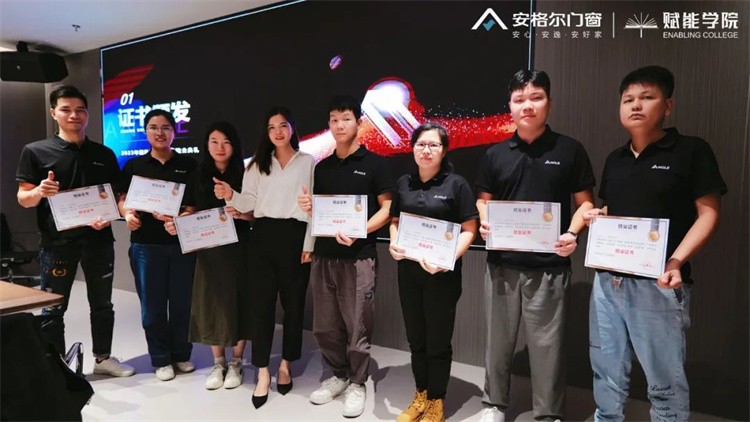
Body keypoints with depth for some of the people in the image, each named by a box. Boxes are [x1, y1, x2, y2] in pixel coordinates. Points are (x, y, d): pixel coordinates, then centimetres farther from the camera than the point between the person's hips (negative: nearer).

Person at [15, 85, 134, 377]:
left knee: (102, 304, 13)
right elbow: (23, 199, -1)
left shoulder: (105, 154, 8)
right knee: (53, 310, 5)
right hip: (58, 243, -3)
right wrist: (39, 192, -23)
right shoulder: (36, 151, -1)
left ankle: (103, 358, 28)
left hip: (99, 239, 3)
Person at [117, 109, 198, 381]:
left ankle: (182, 355, 23)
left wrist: (181, 219, -18)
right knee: (153, 304, 5)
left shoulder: (188, 165, 7)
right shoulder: (134, 166, 9)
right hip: (146, 244, 0)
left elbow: (198, 202, 1)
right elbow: (122, 200, 3)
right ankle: (161, 359, 19)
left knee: (182, 301, 6)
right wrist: (128, 214, -20)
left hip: (182, 243, 0)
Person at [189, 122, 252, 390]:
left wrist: (241, 212, -23)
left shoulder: (244, 176, -1)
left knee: (238, 303, 3)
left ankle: (236, 363, 19)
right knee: (212, 304, 7)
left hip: (238, 249, -2)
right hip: (208, 249, 2)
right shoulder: (198, 177, 7)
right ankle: (218, 363, 23)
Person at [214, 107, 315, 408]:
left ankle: (286, 365, 24)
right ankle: (263, 372, 9)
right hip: (263, 236, 2)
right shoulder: (258, 164, 12)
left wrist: (309, 244, -5)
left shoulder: (309, 162, 5)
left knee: (293, 303, 7)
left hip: (294, 236, -1)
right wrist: (230, 196, -17)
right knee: (261, 303, 0)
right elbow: (250, 203, 5)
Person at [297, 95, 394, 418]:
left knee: (357, 326, 3)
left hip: (358, 256, -5)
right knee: (324, 326, 11)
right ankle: (339, 375, 31)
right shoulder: (322, 167, 14)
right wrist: (309, 207, -5)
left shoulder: (375, 163, 0)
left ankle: (358, 384, 21)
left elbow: (387, 208, -6)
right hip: (323, 255, 5)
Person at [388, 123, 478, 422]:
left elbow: (469, 230, -8)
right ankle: (420, 397, 35)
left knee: (438, 341, 8)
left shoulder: (456, 184, -6)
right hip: (408, 271, 5)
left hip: (442, 274, -4)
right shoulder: (404, 183, 8)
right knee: (416, 338, 17)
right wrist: (394, 243, -5)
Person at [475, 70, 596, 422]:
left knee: (547, 343, 6)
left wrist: (572, 234, -15)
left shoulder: (569, 150, 0)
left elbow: (585, 203, 2)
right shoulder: (495, 154, 7)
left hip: (549, 265, -2)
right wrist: (485, 223, -7)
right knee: (498, 339, 14)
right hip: (501, 262, 3)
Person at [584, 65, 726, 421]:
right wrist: (595, 217, 0)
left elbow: (708, 213, -6)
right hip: (607, 279, 6)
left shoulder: (692, 150, -3)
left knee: (665, 381, 5)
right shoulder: (614, 159, 14)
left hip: (656, 282, -5)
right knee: (607, 374, 16)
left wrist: (676, 261, -20)